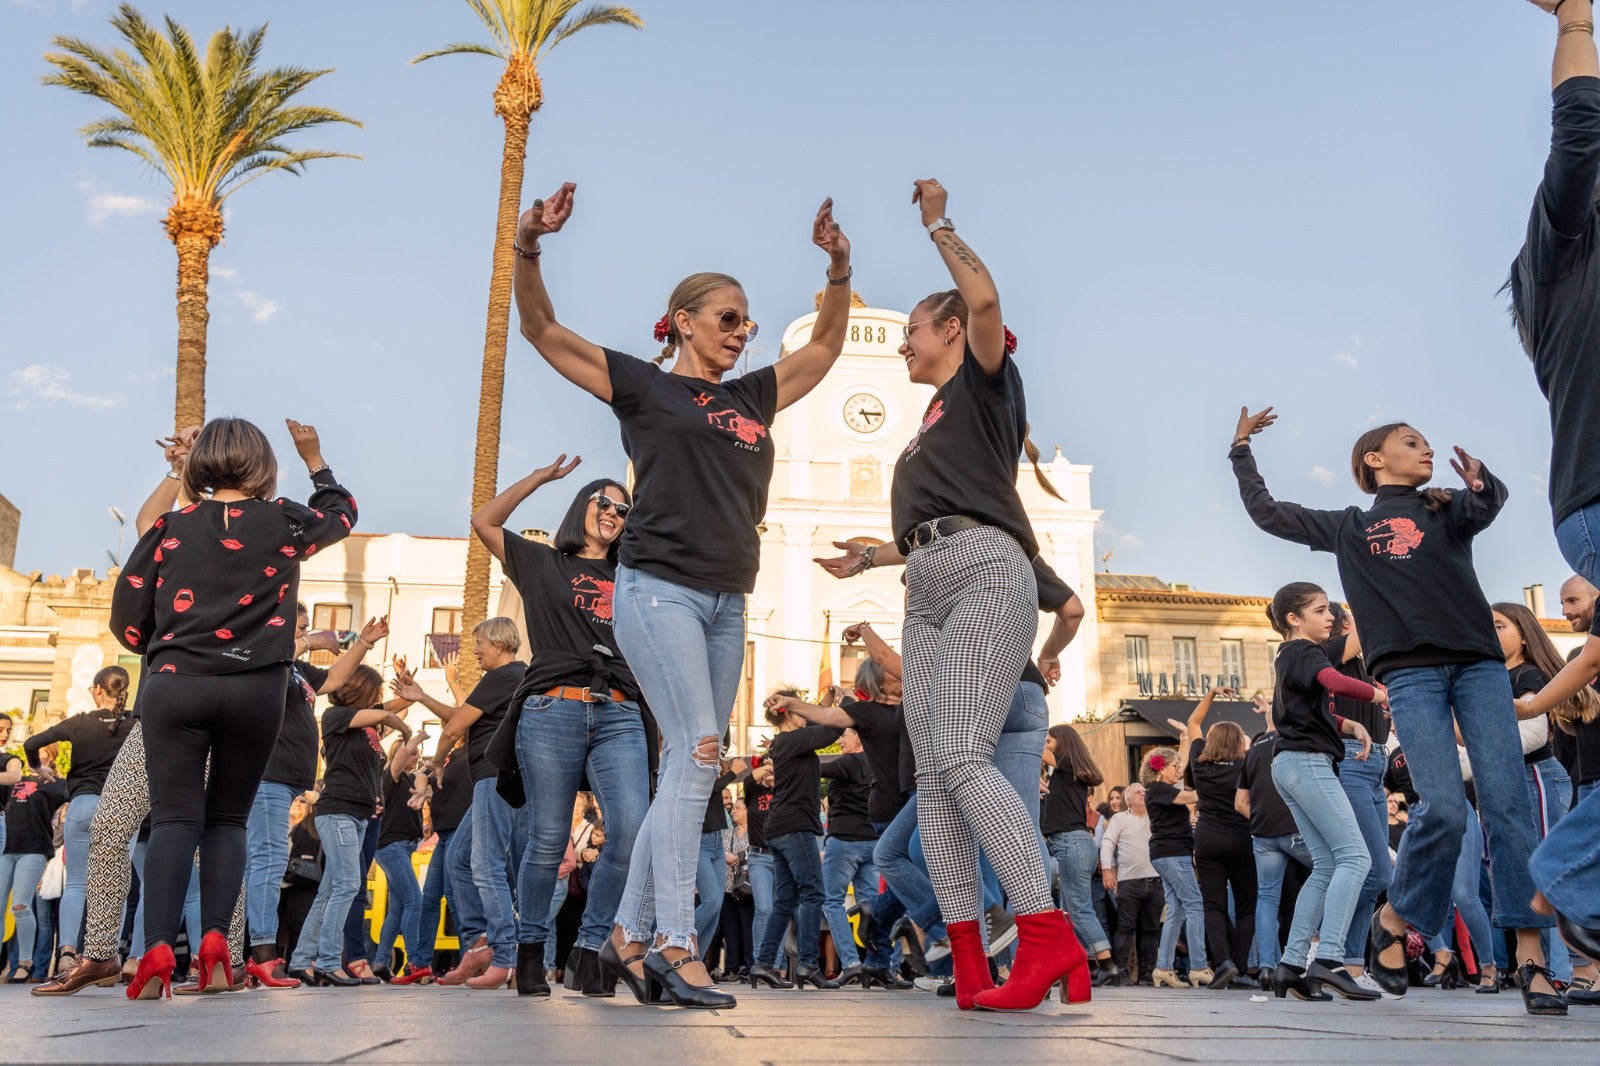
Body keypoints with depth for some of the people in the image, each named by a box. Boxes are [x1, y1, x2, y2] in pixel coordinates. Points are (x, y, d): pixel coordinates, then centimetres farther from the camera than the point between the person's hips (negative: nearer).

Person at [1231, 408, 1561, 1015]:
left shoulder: (1448, 510, 19)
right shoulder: (1348, 527, 19)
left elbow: (1486, 508, -5)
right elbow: (1266, 512, 23)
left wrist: (1481, 486, -28)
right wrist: (1241, 449, 29)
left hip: (1479, 664, 2)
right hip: (1411, 672, -2)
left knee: (1507, 804, -9)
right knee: (1444, 808, -17)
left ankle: (1531, 957, -9)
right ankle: (1393, 921, 5)